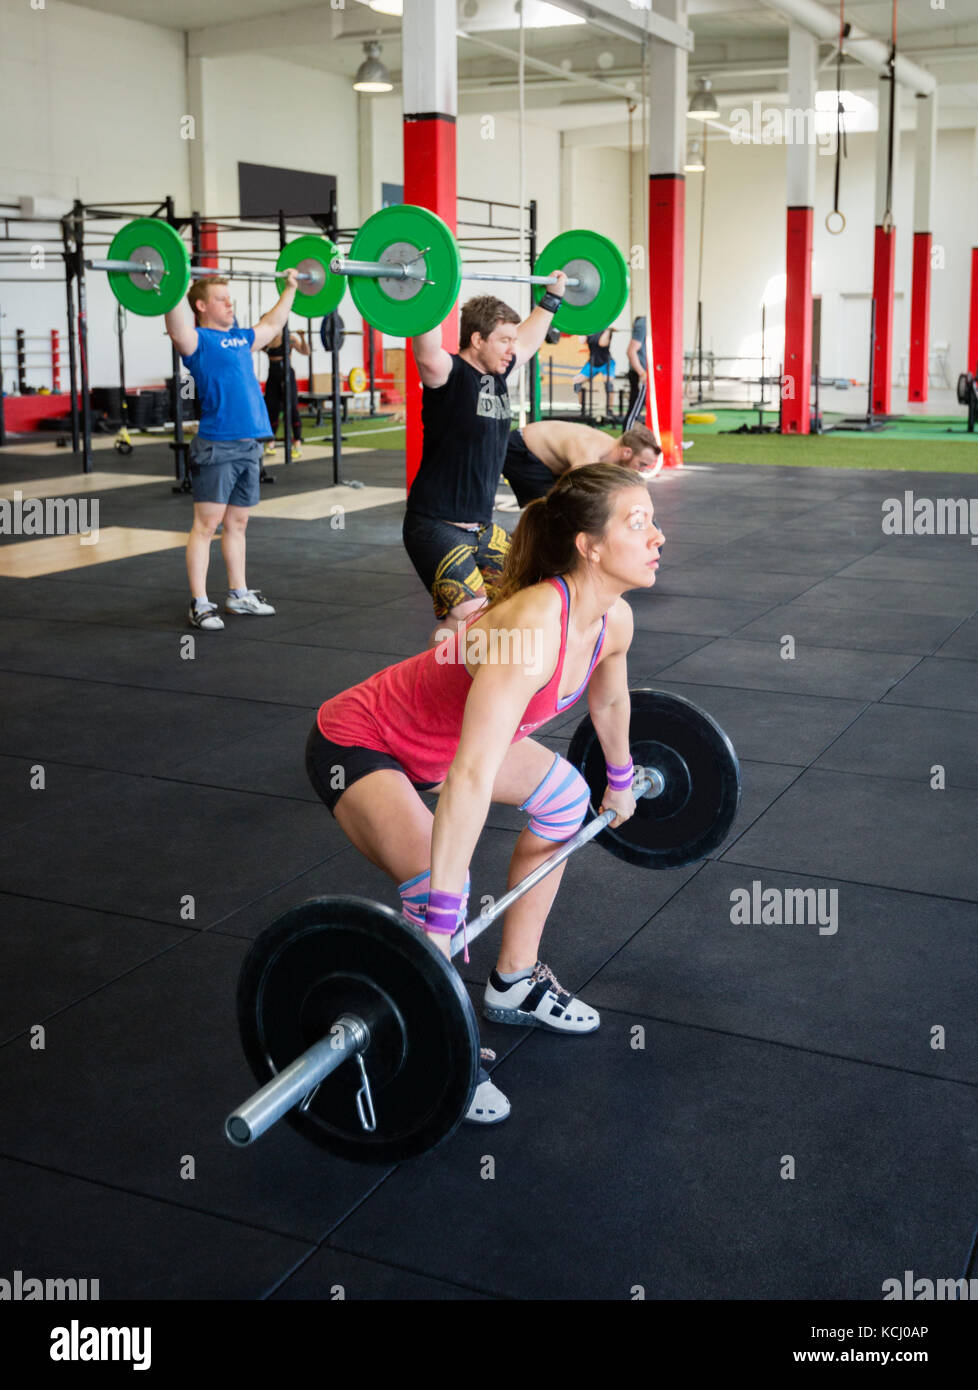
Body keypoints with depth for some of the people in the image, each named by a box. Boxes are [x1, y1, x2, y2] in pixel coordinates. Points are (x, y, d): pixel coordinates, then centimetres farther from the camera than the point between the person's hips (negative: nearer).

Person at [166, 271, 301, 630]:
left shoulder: (241, 338, 16)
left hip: (248, 446, 7)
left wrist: (290, 289, 39)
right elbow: (178, 331, -29)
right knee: (206, 524, -4)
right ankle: (199, 604, -1)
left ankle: (239, 594, 24)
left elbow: (272, 324, 34)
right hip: (216, 448, -7)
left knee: (237, 524, 15)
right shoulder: (199, 341, -6)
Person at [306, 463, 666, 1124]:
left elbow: (609, 702, 14)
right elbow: (471, 779, -43)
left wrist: (621, 780, 29)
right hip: (357, 745, -9)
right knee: (435, 885, -29)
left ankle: (515, 985, 30)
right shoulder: (533, 624, -37)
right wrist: (438, 927, -44)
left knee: (565, 795, 18)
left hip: (435, 736, 9)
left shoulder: (613, 619, -11)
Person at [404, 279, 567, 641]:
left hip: (481, 527, 9)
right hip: (436, 526, -9)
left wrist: (553, 296, 33)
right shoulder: (450, 375, -15)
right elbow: (427, 354, -39)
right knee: (468, 614, -23)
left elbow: (529, 338, 28)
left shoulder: (497, 373, 8)